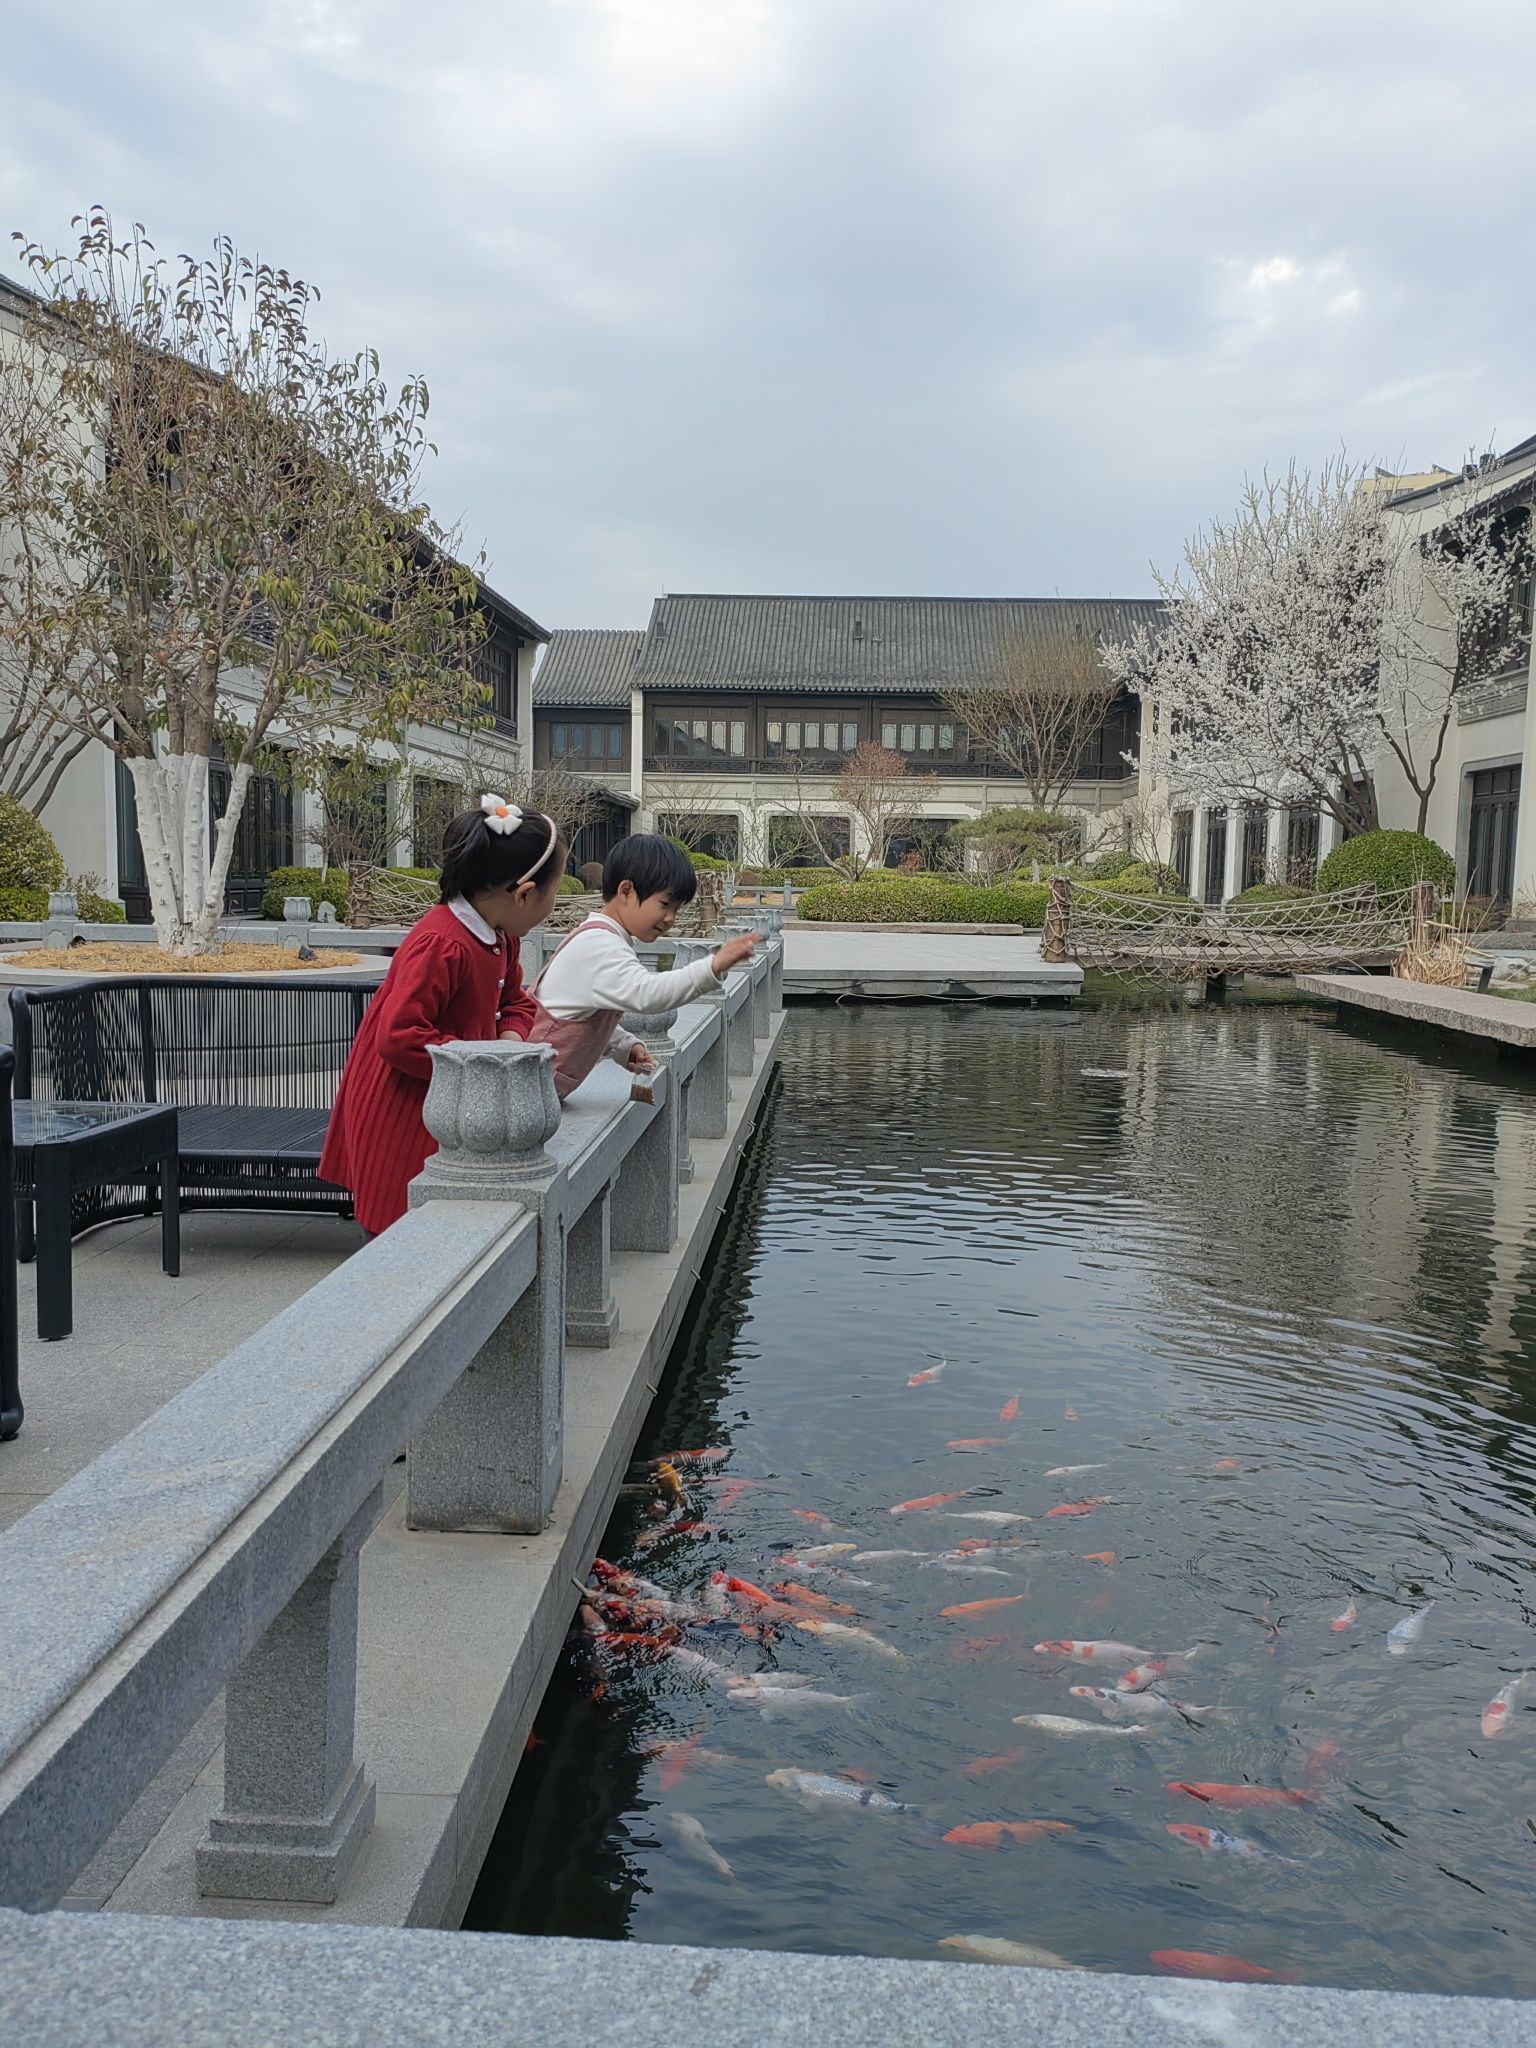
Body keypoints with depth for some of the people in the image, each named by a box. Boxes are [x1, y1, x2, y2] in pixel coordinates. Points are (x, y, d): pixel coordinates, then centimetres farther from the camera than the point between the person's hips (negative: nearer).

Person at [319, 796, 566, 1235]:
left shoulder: (501, 936, 6)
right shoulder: (440, 946, -26)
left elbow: (514, 1000, 19)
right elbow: (398, 1037, -29)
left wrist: (511, 1036, -4)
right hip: (400, 1115, -9)